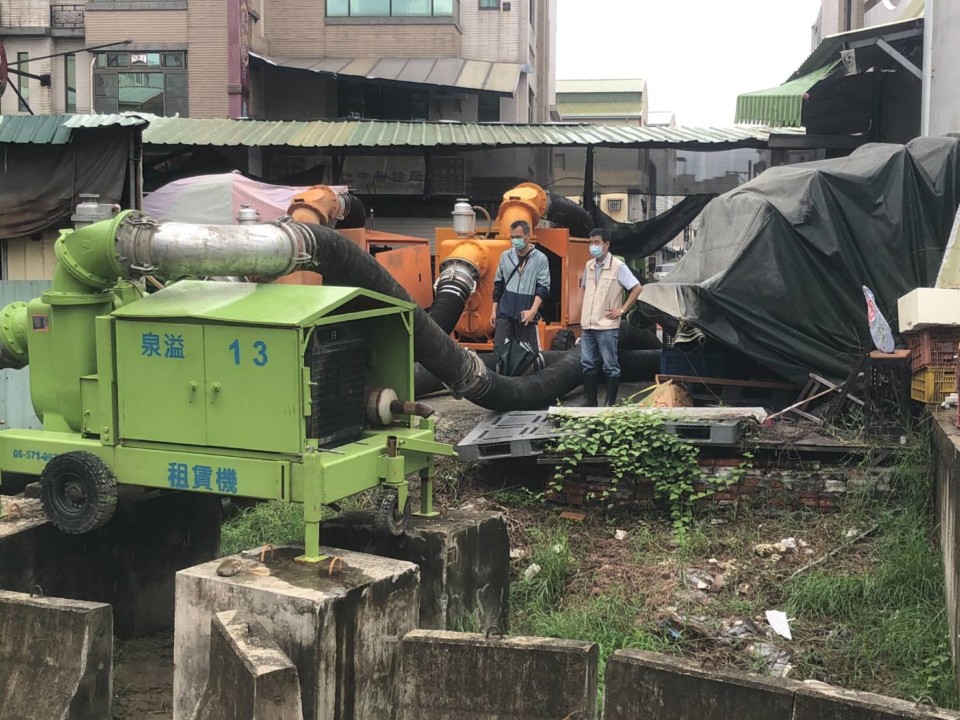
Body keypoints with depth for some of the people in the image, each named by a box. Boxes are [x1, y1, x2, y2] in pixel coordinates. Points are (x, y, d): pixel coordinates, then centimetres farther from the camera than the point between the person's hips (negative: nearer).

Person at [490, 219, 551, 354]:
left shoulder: (540, 259, -1)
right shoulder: (505, 256, 8)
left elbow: (543, 288, -5)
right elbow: (498, 285, 14)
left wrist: (533, 311, -16)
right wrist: (494, 310, 10)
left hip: (526, 315, -2)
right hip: (504, 314, 2)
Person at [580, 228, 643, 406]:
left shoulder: (618, 266, -9)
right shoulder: (589, 266, 10)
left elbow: (637, 288, -9)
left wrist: (622, 310, -10)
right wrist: (584, 314, 14)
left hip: (607, 326, -7)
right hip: (587, 325, 7)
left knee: (611, 366, 1)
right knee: (588, 364, 11)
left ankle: (610, 404, 5)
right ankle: (589, 403, 19)